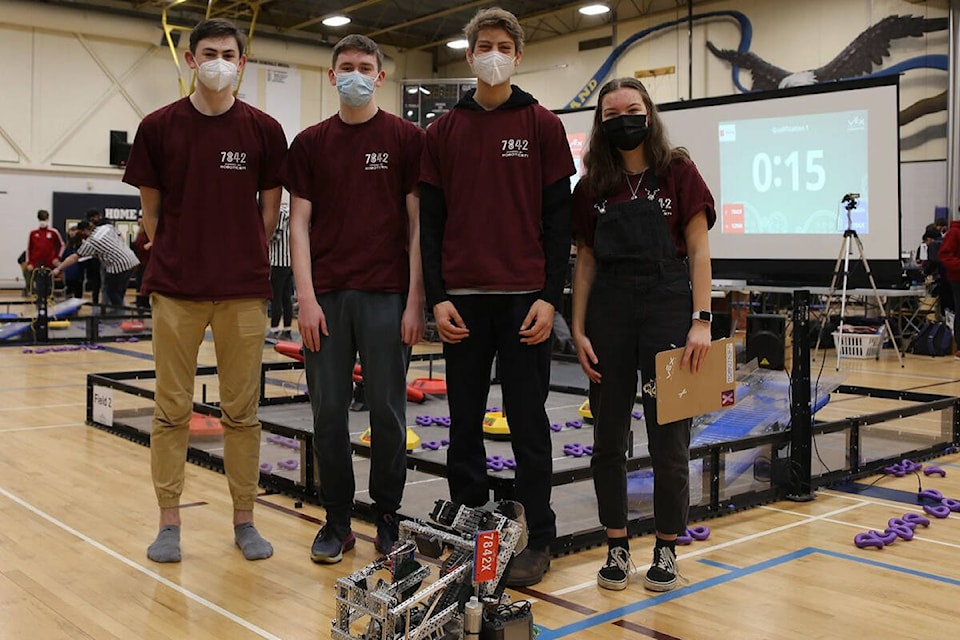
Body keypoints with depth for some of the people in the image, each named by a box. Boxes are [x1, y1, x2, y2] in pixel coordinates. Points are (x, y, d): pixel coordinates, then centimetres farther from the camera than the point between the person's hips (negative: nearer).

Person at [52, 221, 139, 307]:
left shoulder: (90, 243, -9)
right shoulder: (107, 227, 9)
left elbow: (74, 258, -7)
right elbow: (121, 239, 17)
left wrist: (58, 269, -2)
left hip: (119, 266, -8)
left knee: (113, 294, 4)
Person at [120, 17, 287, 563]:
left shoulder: (264, 130, 2)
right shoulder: (159, 127, 3)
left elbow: (270, 209, 8)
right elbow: (151, 209, 8)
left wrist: (242, 258, 5)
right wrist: (175, 260, 6)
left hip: (244, 291, 0)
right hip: (176, 289, 0)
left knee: (243, 411, 6)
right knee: (173, 410, 5)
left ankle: (244, 520, 17)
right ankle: (170, 522, 16)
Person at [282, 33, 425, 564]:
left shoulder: (406, 139, 4)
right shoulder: (310, 143, 10)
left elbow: (418, 224, 1)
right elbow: (299, 223, 6)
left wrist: (415, 301, -6)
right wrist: (306, 296, -4)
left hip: (386, 295, -2)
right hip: (326, 296, 2)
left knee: (387, 411, 4)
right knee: (328, 413, 6)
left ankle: (388, 519, 19)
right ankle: (337, 520, 19)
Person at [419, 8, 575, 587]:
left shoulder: (544, 126, 5)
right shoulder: (444, 131, 10)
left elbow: (559, 218, 1)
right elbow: (431, 220, 8)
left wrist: (550, 296, -6)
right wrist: (437, 297, -1)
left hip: (526, 297, -2)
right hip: (462, 299, 2)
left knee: (528, 422, 3)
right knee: (465, 421, 8)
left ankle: (539, 539, 13)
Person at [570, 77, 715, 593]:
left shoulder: (678, 173, 0)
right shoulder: (592, 188, 8)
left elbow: (698, 251, -3)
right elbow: (585, 261, 8)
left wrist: (701, 320, -12)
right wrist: (578, 329, 1)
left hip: (667, 308, -3)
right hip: (609, 312, 3)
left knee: (669, 439, 3)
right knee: (608, 438, 8)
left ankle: (667, 549, 19)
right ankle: (616, 547, 21)